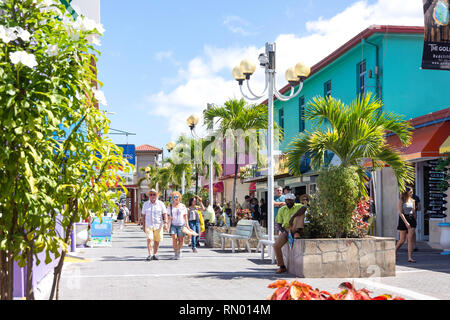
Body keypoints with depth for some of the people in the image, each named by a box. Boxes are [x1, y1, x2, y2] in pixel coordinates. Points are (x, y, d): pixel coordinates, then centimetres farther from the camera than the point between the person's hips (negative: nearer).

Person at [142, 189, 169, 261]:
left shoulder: (161, 204, 2)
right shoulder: (145, 204, 7)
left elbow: (165, 214, 0)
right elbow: (143, 216, 12)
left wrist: (165, 223, -13)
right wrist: (143, 226, 9)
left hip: (158, 225, 0)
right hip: (148, 225, 0)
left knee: (157, 240, 4)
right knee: (149, 239, -16)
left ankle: (155, 254, 18)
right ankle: (150, 254, -18)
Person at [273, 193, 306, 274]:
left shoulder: (298, 206, 5)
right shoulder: (282, 210, 12)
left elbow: (304, 208, -23)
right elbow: (279, 225, 8)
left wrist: (292, 217, -33)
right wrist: (284, 232, -13)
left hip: (295, 229, -2)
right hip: (286, 230, 2)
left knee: (301, 213, -22)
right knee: (276, 245, -21)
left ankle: (297, 233, -31)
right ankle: (282, 266, -7)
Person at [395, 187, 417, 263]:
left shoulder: (412, 201, 9)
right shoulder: (401, 201, -6)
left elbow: (413, 212, 13)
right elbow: (400, 213, -12)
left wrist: (415, 221, 8)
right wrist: (406, 222, -18)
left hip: (411, 219, 4)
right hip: (403, 220, -4)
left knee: (410, 239, -6)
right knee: (402, 240, 2)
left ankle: (410, 257, -6)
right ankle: (395, 251, 29)